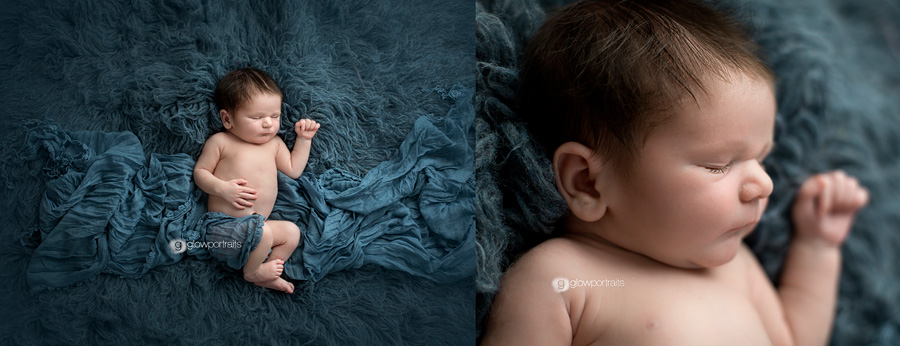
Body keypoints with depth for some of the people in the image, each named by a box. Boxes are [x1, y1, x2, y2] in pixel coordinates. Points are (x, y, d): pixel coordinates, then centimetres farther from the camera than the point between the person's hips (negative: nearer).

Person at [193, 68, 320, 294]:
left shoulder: (274, 143, 17)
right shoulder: (220, 142, 1)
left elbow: (293, 170, 17)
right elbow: (200, 172, 2)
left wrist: (304, 139, 12)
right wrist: (222, 188, -16)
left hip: (254, 225, 6)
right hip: (223, 224, -6)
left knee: (292, 231, -7)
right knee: (263, 231, -31)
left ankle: (268, 274, 4)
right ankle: (252, 272, -3)